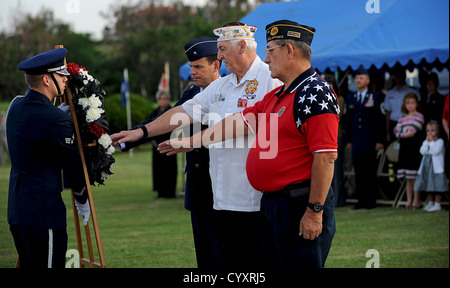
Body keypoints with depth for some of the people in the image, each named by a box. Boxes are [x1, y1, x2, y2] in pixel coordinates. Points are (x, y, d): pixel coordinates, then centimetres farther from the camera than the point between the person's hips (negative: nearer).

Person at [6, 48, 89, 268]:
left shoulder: (15, 106, 8)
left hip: (16, 210, 9)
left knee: (28, 265, 15)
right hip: (44, 213, -9)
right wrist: (82, 200, 11)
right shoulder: (56, 120, -16)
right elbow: (72, 165, -4)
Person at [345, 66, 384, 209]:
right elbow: (348, 120, 14)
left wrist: (379, 140, -7)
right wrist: (349, 140, 9)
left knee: (370, 171, -1)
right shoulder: (350, 98, 13)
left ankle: (371, 200, 4)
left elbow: (380, 120, -1)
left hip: (370, 140, -3)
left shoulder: (375, 97, 2)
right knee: (358, 171, 2)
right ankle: (361, 199, 7)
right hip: (356, 140, 4)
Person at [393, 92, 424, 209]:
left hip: (415, 147, -5)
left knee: (415, 177, -6)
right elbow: (396, 131, 3)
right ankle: (409, 201, 12)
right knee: (408, 178, 8)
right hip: (404, 147, 5)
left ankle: (416, 201, -1)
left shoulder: (419, 116, 1)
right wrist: (405, 134, -14)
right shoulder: (402, 118, 17)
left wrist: (402, 132, -4)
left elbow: (414, 130, -11)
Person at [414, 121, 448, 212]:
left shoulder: (440, 141, -5)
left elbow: (435, 151, -18)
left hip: (436, 168, -7)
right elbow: (422, 151, -2)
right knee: (429, 186, 13)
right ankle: (430, 203, 23)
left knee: (437, 187, -8)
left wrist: (431, 142, -13)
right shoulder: (425, 142, 13)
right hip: (427, 166, 7)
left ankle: (437, 204, -4)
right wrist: (427, 141, -7)